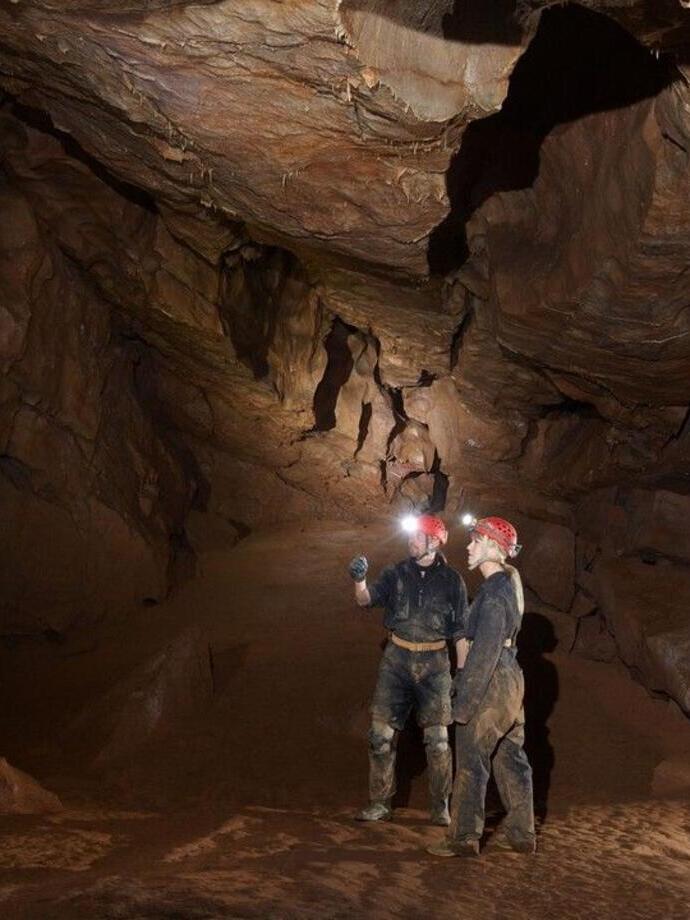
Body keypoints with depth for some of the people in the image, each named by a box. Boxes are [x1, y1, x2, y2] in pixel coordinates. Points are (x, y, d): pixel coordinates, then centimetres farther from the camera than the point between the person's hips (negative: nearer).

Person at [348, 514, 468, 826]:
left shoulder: (451, 580, 0)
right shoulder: (396, 574, 3)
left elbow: (461, 630, 5)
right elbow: (367, 599, -11)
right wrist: (359, 580, -33)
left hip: (434, 663, -1)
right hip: (396, 659, 2)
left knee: (437, 739, 0)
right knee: (381, 734, 0)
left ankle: (440, 806, 14)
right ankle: (380, 803, 10)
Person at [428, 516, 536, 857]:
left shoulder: (494, 591, -19)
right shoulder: (509, 581, 11)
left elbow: (485, 650, -21)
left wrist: (466, 701, -19)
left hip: (491, 681, -10)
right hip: (510, 677, 10)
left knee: (471, 762, -1)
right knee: (510, 758, 15)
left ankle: (463, 838, 7)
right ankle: (521, 833, 23)